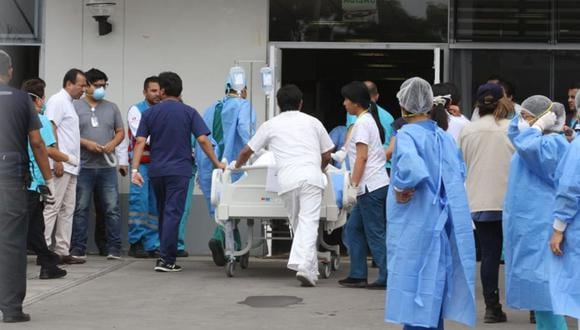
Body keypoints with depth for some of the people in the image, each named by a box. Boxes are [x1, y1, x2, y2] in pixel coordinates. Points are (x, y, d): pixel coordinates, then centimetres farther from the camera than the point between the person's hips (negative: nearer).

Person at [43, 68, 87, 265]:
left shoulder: (69, 103, 20)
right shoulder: (58, 100, -6)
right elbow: (51, 129, -15)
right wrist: (57, 159, -21)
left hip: (71, 166, 9)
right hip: (60, 165, -9)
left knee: (67, 210, 8)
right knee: (52, 208, -9)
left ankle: (62, 251, 10)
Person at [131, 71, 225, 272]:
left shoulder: (149, 113, 4)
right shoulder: (189, 112, -2)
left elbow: (140, 142, -4)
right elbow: (203, 140, -9)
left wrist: (135, 169, -6)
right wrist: (217, 163, -2)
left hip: (156, 171, 3)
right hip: (179, 170, -3)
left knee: (163, 213, 17)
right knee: (172, 214, -4)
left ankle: (165, 254, 24)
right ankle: (166, 259, -10)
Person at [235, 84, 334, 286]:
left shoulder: (271, 125, 18)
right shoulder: (313, 122, 20)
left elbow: (246, 152, 22)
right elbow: (327, 156, 22)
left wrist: (237, 166, 42)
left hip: (288, 179, 1)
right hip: (311, 176, 0)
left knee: (297, 224, 12)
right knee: (308, 222, -7)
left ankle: (311, 271, 13)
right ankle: (304, 266, -25)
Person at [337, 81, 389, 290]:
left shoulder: (362, 123, -11)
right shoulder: (371, 119, 18)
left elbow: (362, 157, -17)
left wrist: (353, 184, -16)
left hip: (370, 187, -10)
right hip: (377, 184, 10)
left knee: (375, 234, -5)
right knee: (354, 228, 13)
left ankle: (387, 278, -2)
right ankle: (357, 275, 15)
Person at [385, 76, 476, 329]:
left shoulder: (407, 134, -13)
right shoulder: (445, 138, 6)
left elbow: (411, 167, -31)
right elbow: (460, 173, 15)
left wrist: (400, 188, -15)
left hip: (415, 226, -6)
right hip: (442, 226, 7)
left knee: (415, 296, -2)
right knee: (433, 292, 15)